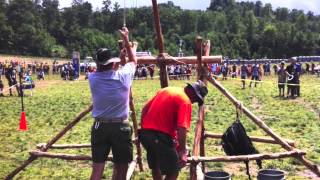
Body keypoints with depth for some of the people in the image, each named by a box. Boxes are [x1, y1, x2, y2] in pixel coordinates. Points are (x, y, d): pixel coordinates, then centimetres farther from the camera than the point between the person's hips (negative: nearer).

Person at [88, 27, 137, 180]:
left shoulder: (93, 78, -3)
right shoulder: (123, 75, -8)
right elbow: (133, 61, 15)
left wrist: (120, 58, 28)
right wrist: (126, 40, 25)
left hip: (99, 126, 2)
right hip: (121, 127, -2)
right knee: (121, 168, 10)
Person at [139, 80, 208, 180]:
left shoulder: (165, 90, 17)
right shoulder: (185, 101, -7)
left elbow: (145, 109, 19)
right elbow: (181, 129, -17)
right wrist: (182, 152, -13)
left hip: (145, 133, 8)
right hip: (161, 136, -8)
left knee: (155, 166, 24)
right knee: (174, 170, 5)